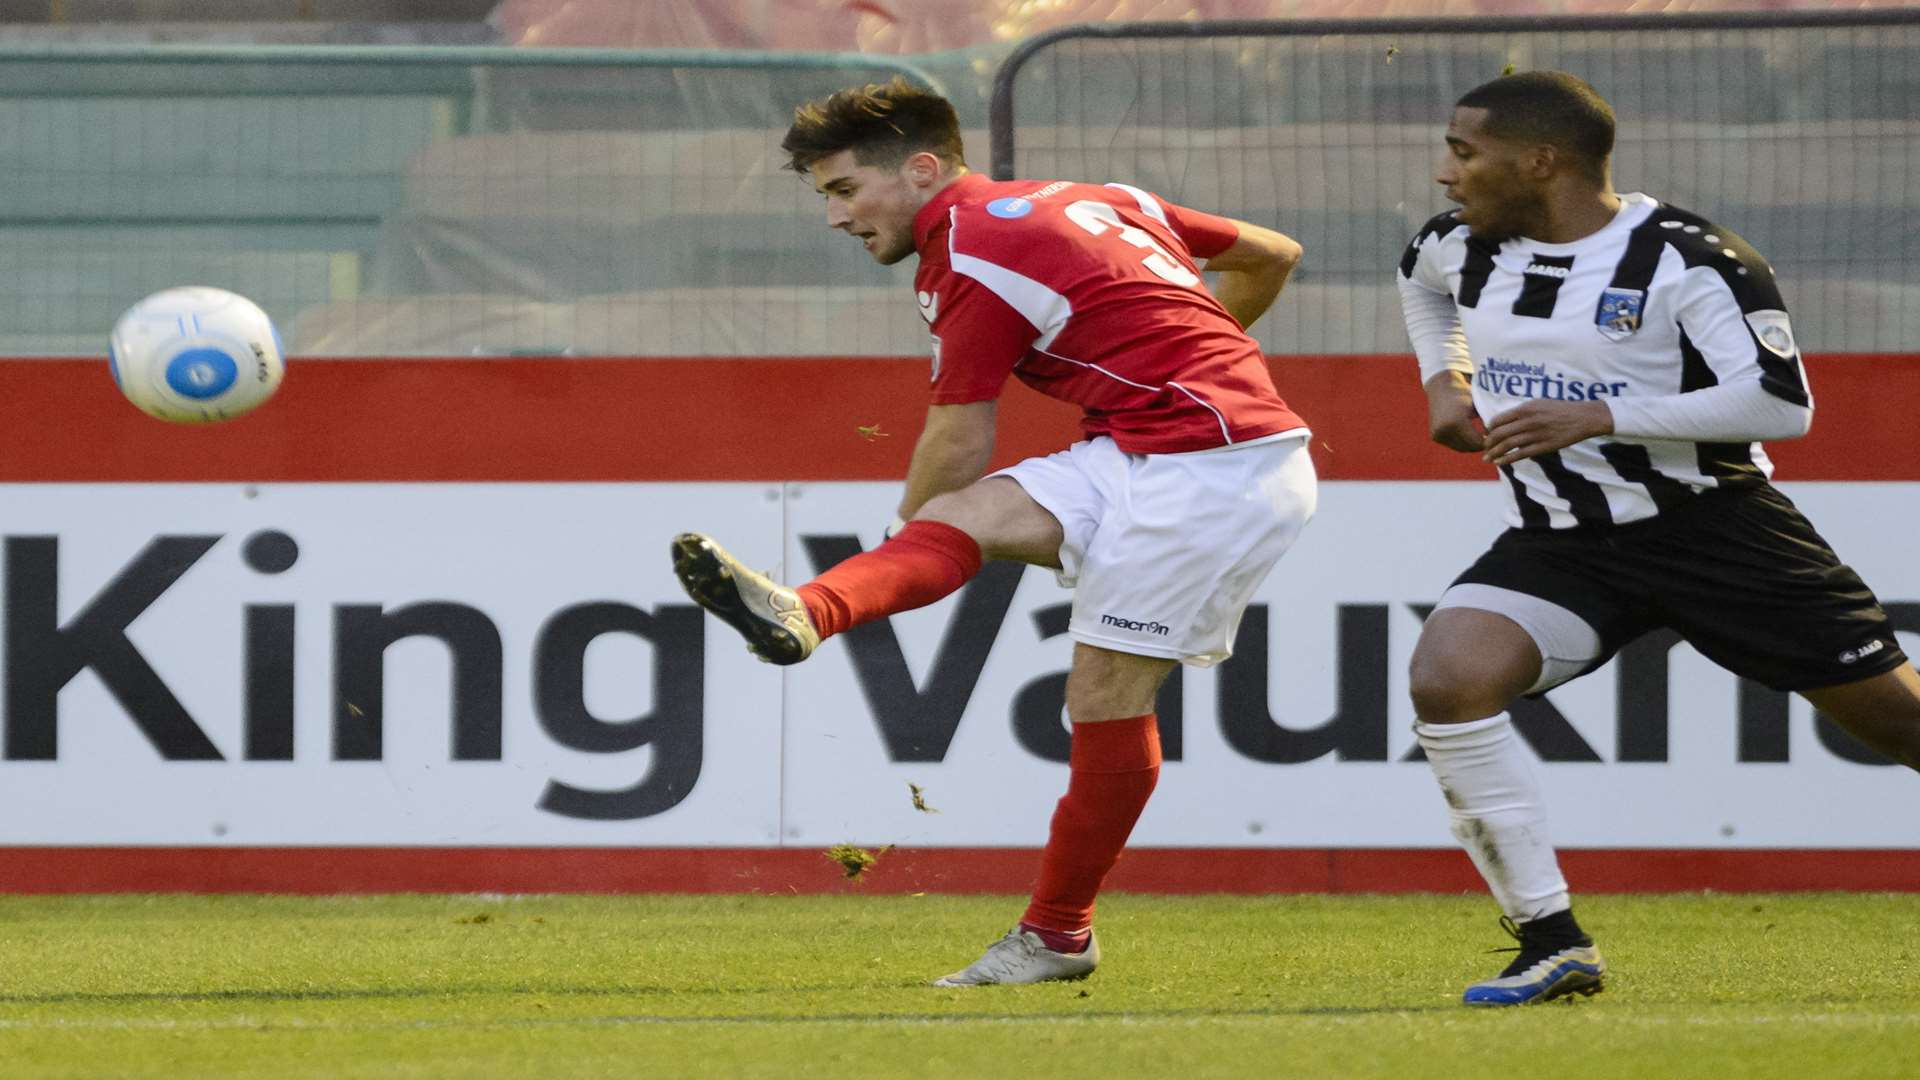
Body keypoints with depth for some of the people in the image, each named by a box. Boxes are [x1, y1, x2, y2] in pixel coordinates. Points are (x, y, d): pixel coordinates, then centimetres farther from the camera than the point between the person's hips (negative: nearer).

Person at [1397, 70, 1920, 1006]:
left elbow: (1781, 402, -23)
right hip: (1558, 545, 4)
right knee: (1445, 680, -24)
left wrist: (1599, 418, -27)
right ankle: (1550, 942, -18)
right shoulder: (1464, 246, 4)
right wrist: (1444, 380, 15)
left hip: (1715, 530, -4)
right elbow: (1419, 278, 30)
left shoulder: (1683, 260, -16)